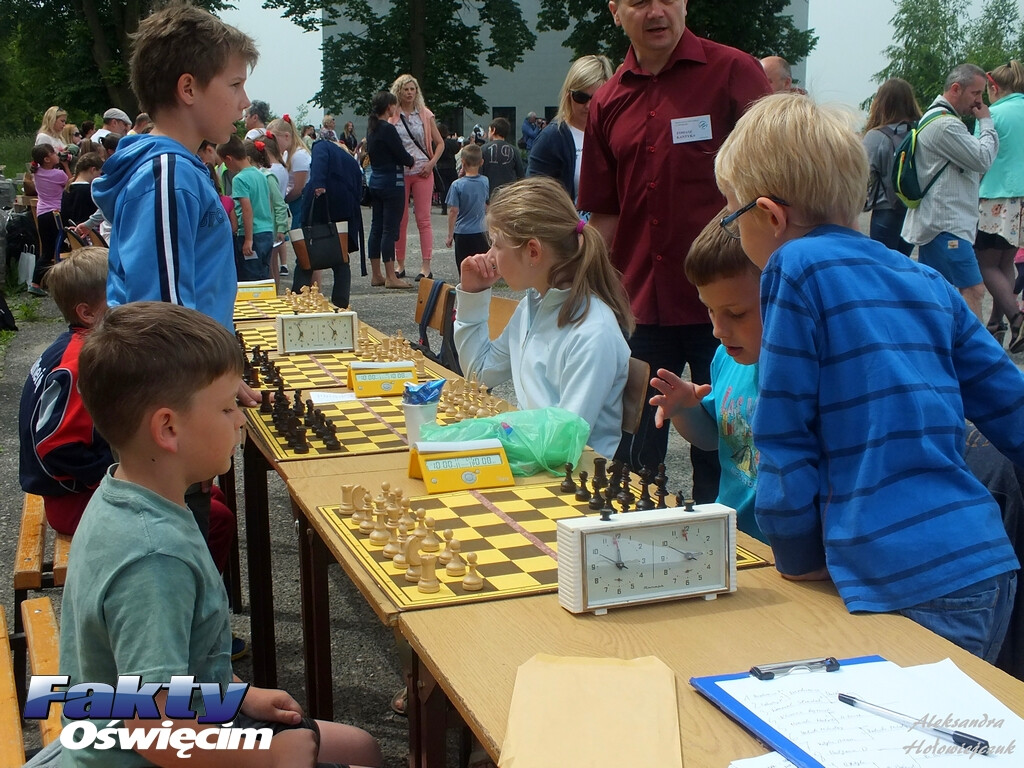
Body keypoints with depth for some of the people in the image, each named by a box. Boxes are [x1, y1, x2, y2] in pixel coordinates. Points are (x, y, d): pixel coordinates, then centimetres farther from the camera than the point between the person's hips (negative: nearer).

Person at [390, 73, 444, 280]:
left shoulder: (425, 115, 7)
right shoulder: (392, 116, 3)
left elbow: (440, 143, 11)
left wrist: (431, 163, -3)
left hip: (422, 172, 0)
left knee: (423, 220, -2)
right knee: (399, 221, 4)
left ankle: (426, 266, -2)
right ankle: (400, 265, 12)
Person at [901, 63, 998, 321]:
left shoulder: (936, 117, 20)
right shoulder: (945, 124, -16)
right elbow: (982, 159, -15)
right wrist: (986, 122, -3)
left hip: (935, 221, 11)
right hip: (946, 225, -11)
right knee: (973, 290, -14)